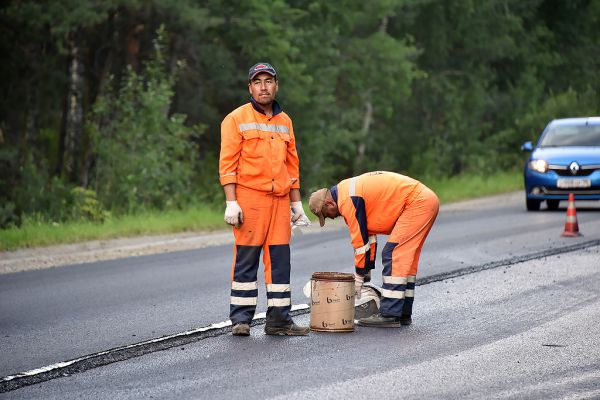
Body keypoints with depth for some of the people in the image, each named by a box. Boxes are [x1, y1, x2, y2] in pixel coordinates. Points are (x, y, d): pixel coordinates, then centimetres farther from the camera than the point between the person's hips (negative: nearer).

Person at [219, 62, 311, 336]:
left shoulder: (284, 121, 17)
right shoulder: (237, 119, 0)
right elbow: (228, 163, -5)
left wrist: (296, 203, 16)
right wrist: (231, 202, -13)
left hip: (279, 200, 5)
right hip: (249, 197, -5)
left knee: (279, 259, 3)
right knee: (246, 259, -4)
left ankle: (278, 319, 8)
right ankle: (241, 319, 1)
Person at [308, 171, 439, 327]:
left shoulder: (348, 200, -14)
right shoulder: (348, 191, 17)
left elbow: (360, 240, -11)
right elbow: (369, 234, 21)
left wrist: (359, 276, 0)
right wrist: (366, 272, 22)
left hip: (417, 202, -11)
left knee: (392, 255, -11)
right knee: (406, 259, 15)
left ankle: (389, 315, -13)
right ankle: (403, 314, 19)